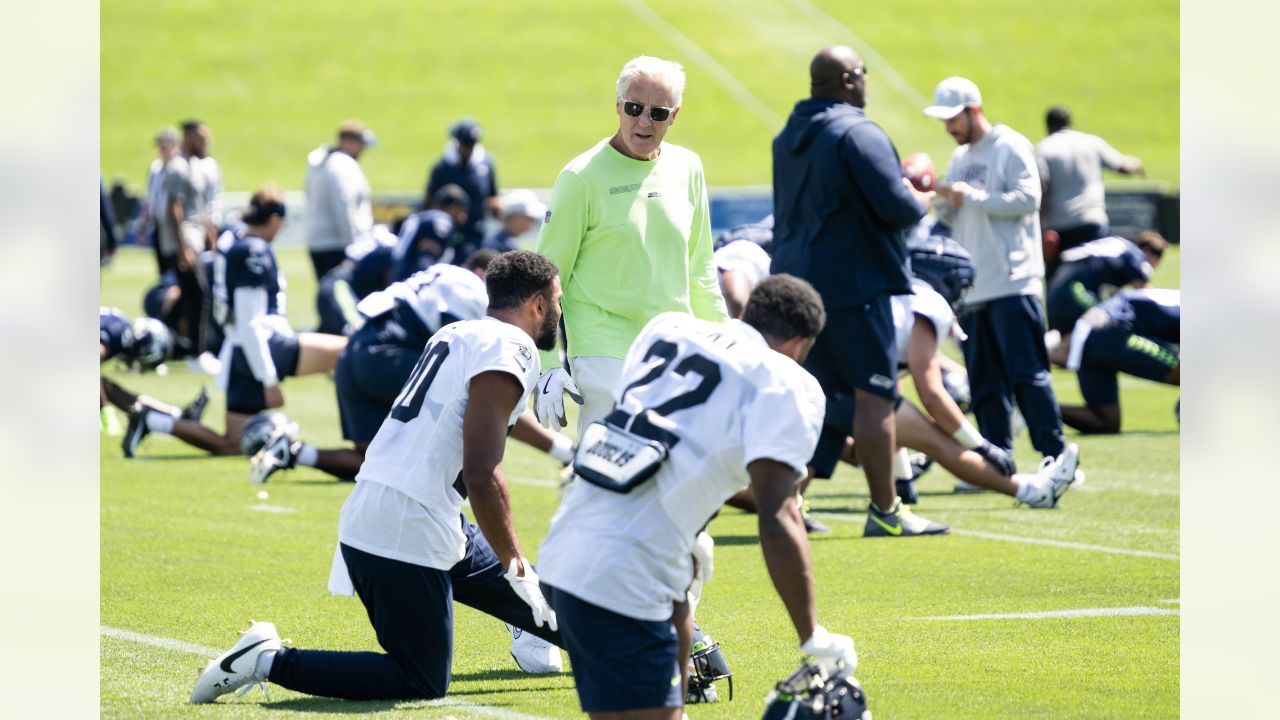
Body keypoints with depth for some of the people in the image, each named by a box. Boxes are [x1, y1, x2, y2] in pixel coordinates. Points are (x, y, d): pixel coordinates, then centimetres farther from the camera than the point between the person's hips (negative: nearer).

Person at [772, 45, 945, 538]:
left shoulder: (789, 139, 14)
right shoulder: (859, 135, -14)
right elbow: (898, 209, -19)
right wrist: (922, 198, 3)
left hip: (797, 276, 8)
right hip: (853, 282, -8)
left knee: (818, 392, 14)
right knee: (875, 395, -3)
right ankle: (885, 511, -2)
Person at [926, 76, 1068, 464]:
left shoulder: (1010, 147, -5)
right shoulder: (959, 158, 19)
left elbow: (1027, 198, -17)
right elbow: (949, 217, 20)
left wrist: (970, 197, -16)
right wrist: (943, 199, -3)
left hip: (1012, 283, -8)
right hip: (971, 288, 8)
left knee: (1027, 374, -10)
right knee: (985, 384, 8)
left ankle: (1055, 458, -8)